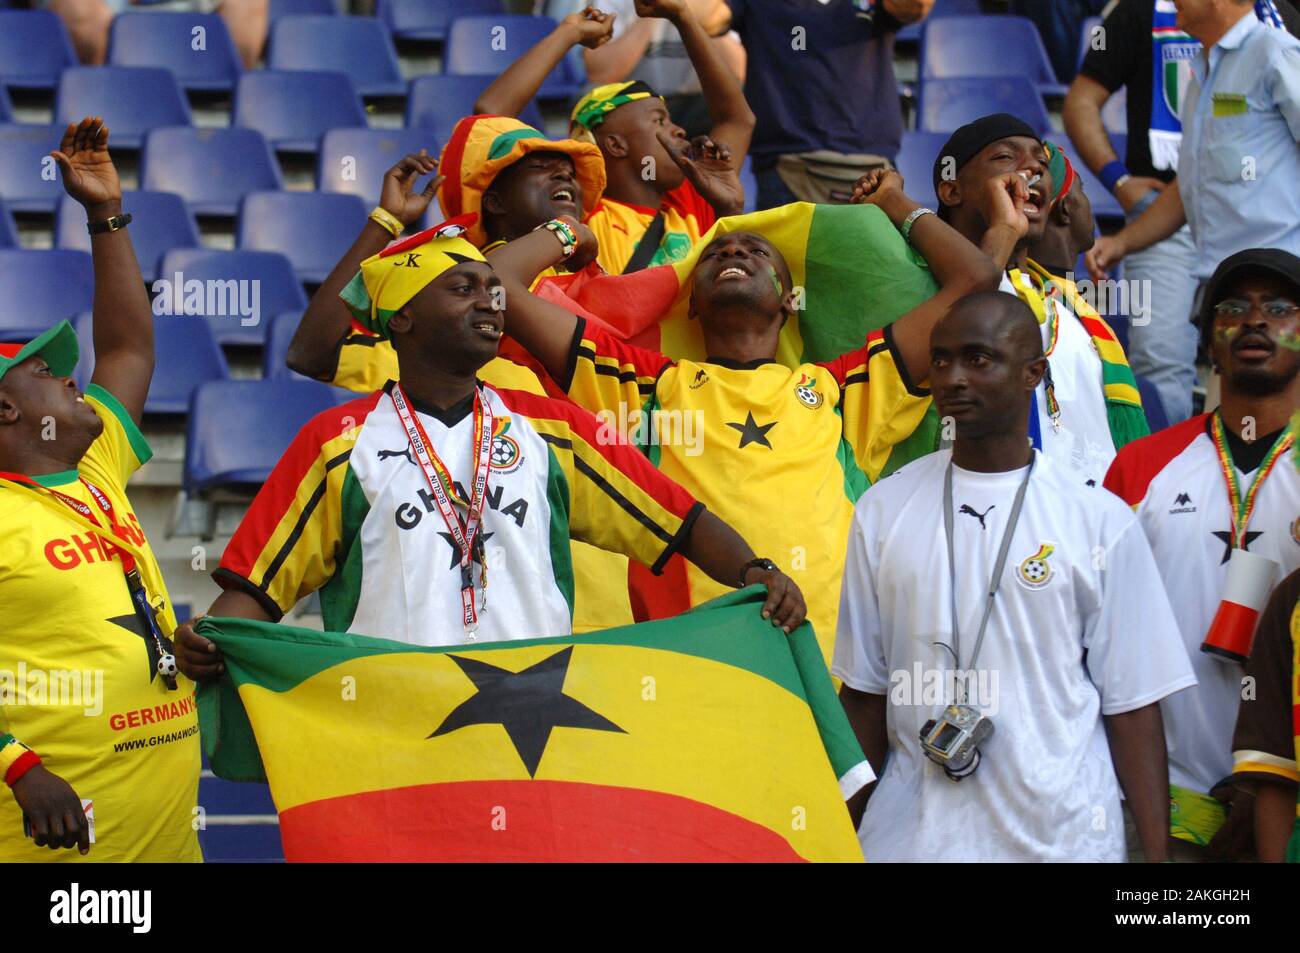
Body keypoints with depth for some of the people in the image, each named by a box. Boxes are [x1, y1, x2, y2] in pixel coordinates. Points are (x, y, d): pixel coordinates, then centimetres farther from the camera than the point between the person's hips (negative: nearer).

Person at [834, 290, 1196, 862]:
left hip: (1063, 834, -2)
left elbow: (1131, 703, -2)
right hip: (912, 829, 2)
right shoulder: (884, 510, 5)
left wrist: (1156, 852, -7)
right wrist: (848, 833, 5)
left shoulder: (1101, 521, -2)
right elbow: (865, 690, 9)